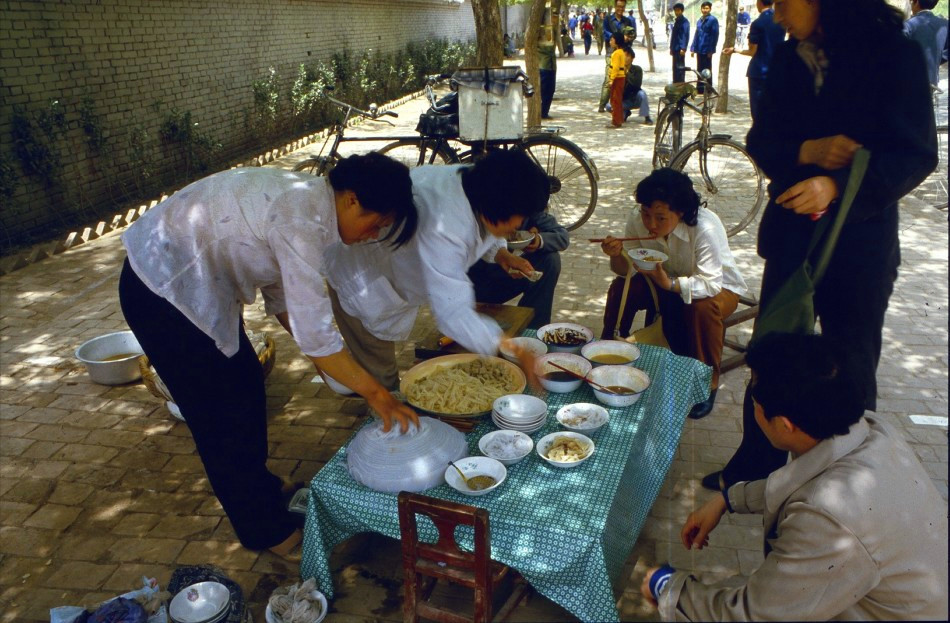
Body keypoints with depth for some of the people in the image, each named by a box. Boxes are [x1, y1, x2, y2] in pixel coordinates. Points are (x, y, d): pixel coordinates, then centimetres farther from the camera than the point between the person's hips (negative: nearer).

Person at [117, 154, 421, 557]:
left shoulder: (306, 199, 1)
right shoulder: (301, 221, -29)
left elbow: (281, 292, 7)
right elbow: (314, 333, -29)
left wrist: (332, 361, 3)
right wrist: (375, 394, -21)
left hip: (191, 278, 9)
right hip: (161, 290, -9)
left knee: (245, 381, 19)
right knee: (221, 414, 3)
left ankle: (257, 487, 41)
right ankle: (267, 531, 22)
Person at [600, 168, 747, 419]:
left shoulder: (705, 228, -34)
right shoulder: (637, 221, -19)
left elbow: (710, 284, -36)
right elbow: (627, 269, -13)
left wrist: (670, 283, -52)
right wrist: (617, 255, -36)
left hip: (718, 287, -4)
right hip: (667, 280, 4)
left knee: (702, 309, -36)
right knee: (621, 288, -19)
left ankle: (707, 384, -14)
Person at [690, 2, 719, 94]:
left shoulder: (713, 20, -8)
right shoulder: (700, 20, 13)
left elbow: (715, 35, -12)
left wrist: (711, 50, -16)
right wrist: (693, 48, 9)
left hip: (707, 50, -7)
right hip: (699, 50, 7)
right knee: (699, 70, 12)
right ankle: (700, 88, 21)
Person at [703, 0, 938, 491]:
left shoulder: (895, 54, -10)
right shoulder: (789, 57, 3)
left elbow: (916, 155, -12)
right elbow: (761, 139, 2)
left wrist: (837, 185, -28)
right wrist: (806, 151, -19)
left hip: (860, 238, -3)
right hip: (790, 231, 4)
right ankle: (756, 465, 29)